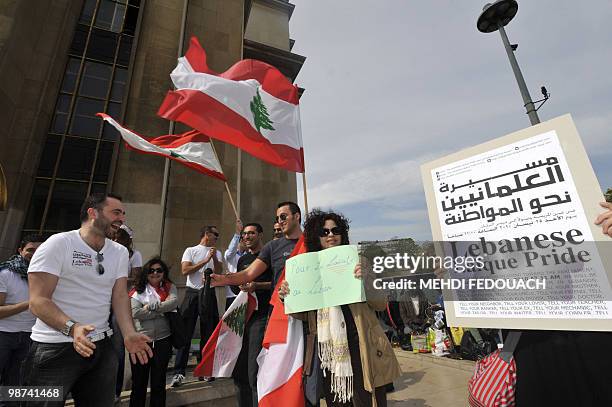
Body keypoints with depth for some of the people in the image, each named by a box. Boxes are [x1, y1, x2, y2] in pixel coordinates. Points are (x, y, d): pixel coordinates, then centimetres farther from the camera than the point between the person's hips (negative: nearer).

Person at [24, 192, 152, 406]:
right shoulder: (59, 243, -10)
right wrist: (72, 327, -31)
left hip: (101, 346, 5)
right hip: (55, 347, -5)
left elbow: (120, 297, 0)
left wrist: (129, 334, -15)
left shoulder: (120, 252, 4)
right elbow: (38, 300, -15)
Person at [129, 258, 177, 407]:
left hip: (163, 340, 1)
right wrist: (162, 310, -14)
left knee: (159, 382, 14)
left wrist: (151, 306, -15)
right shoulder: (138, 290, 0)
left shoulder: (170, 287, 4)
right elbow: (135, 313, -13)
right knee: (138, 382, 14)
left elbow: (173, 302, -14)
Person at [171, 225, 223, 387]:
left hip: (209, 293, 3)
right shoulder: (190, 250, 6)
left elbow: (219, 272, 3)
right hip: (192, 293, -3)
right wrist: (205, 260, -10)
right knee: (185, 333, -1)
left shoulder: (216, 253, 14)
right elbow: (185, 270, -7)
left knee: (207, 333, 7)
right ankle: (179, 372, 6)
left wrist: (214, 258, -10)